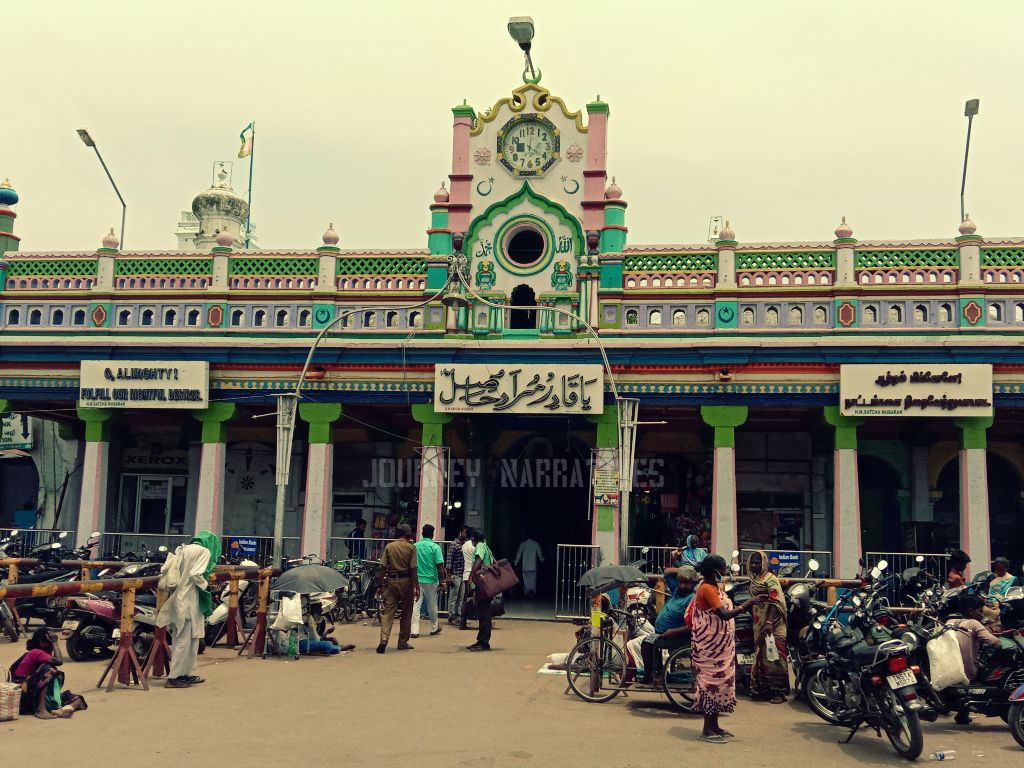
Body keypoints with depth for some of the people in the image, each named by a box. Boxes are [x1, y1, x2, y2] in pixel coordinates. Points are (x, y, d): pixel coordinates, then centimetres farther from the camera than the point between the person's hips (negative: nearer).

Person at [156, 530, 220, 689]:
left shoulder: (183, 549, 16)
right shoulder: (204, 551, -6)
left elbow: (164, 569, 12)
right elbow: (196, 574, -17)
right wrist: (204, 586, -1)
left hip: (176, 598, 8)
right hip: (189, 599, -8)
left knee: (178, 637, 14)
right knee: (185, 639, -3)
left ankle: (186, 674, 23)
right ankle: (174, 677, -2)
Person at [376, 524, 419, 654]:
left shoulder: (389, 546, 5)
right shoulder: (411, 547, -3)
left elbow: (383, 567, 2)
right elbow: (413, 569, -8)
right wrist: (417, 587, -5)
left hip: (391, 581, 2)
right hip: (406, 581, -2)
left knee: (388, 611, 1)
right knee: (406, 613, 10)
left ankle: (384, 638, -19)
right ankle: (403, 642, 15)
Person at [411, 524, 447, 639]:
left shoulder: (415, 546, 3)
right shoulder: (435, 547, -7)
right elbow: (440, 566, -10)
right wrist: (442, 580, -2)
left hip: (417, 580, 2)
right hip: (431, 580, -2)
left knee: (416, 605, 0)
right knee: (432, 606, 13)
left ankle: (414, 630, -6)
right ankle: (434, 628, 29)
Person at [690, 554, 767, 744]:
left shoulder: (715, 587, 12)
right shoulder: (707, 589, -18)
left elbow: (726, 611, 12)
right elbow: (724, 615, -26)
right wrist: (747, 604, -23)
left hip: (721, 646, 10)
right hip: (711, 646, -10)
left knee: (719, 681, 13)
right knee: (712, 681, -5)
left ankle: (714, 726, 22)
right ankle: (707, 730, 2)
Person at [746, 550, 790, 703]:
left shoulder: (770, 579, -11)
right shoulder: (754, 580, 14)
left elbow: (775, 602, -19)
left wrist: (769, 622, -27)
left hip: (772, 625, -9)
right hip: (759, 625, 9)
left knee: (774, 656, -7)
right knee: (760, 657, 12)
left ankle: (779, 692, -3)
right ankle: (763, 689, 21)